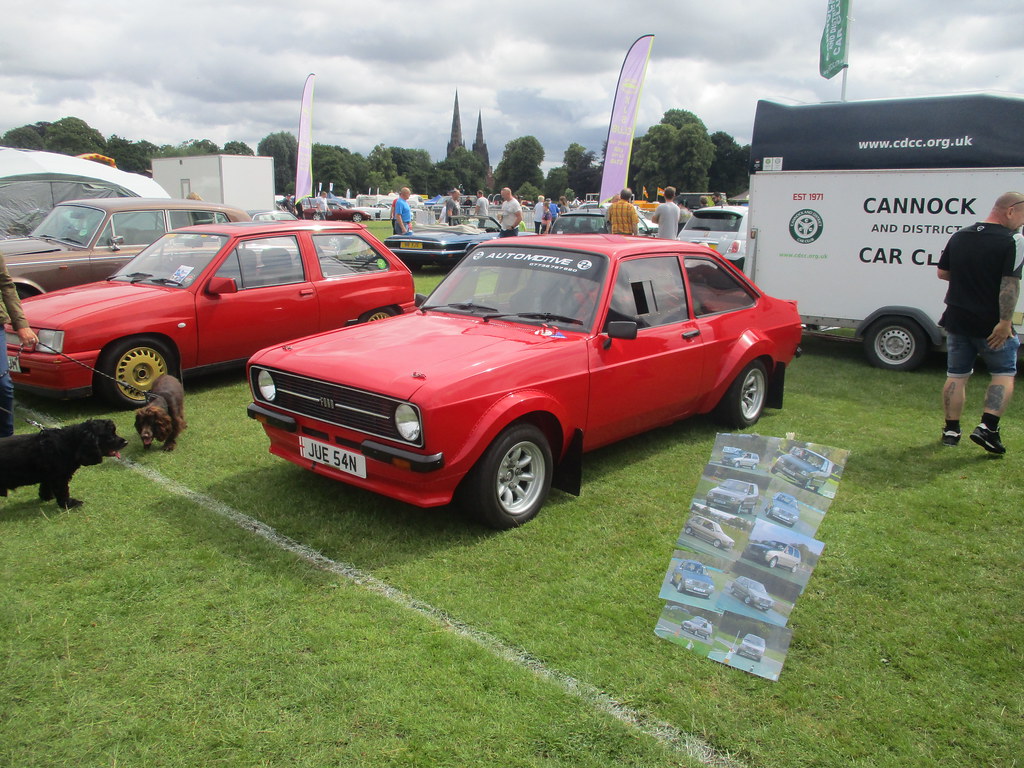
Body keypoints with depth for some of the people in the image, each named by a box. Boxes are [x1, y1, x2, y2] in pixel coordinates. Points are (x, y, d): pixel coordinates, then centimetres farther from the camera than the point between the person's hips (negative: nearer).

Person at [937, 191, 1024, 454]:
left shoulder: (959, 236, 5)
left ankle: (951, 430, 15)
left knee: (957, 375, 12)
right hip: (991, 324, -5)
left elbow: (942, 273, 13)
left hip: (957, 320, 5)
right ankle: (987, 427, -3)